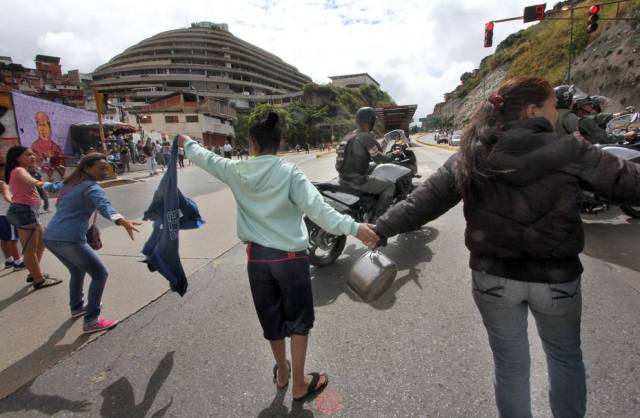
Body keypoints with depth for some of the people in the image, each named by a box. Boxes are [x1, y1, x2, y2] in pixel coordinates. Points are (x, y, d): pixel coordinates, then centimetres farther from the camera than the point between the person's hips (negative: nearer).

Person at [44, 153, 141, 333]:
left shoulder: (70, 183, 17)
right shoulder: (92, 187, -10)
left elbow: (53, 186, 41)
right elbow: (104, 206, -33)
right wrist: (122, 221, -51)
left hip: (50, 238, 9)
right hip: (70, 240, -9)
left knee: (78, 271, 30)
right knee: (100, 274, 1)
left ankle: (77, 307, 46)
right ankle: (91, 321, 0)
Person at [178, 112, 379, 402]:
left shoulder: (237, 170, -2)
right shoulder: (289, 172, -12)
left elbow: (206, 159, 16)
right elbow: (317, 209, -24)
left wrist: (187, 144, 36)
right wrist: (353, 228, -27)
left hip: (257, 257, 4)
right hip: (290, 257, -3)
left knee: (271, 319, 22)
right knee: (299, 320, 14)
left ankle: (281, 371, 43)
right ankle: (300, 384, 26)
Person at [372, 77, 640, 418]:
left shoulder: (471, 156, -7)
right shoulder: (570, 151, -13)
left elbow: (426, 198, -7)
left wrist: (383, 227, 1)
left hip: (494, 277, 1)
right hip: (556, 277, -1)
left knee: (510, 366, 20)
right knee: (566, 357, 28)